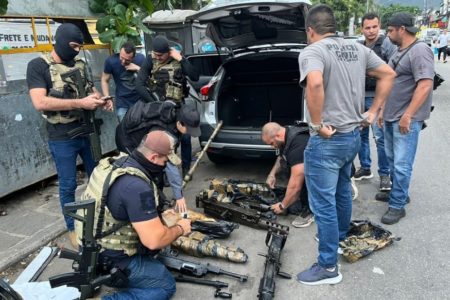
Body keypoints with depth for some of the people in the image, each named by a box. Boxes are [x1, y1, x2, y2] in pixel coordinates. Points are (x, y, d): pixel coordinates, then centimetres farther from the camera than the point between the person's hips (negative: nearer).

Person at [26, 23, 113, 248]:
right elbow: (40, 103, -21)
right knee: (68, 186, 7)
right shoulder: (38, 66, -9)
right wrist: (80, 103, -25)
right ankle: (73, 228, 25)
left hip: (88, 132, 6)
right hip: (62, 139, -5)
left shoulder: (80, 65, 7)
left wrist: (100, 99, -5)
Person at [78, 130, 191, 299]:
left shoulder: (115, 162, -3)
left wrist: (157, 216, 10)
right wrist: (180, 228, -11)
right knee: (166, 285, 1)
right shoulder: (137, 187, -31)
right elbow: (154, 240, -28)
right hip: (110, 262, -9)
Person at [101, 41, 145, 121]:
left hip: (141, 100, 1)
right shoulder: (111, 61, -12)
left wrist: (138, 69, -19)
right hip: (122, 103, -1)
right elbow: (105, 80, -3)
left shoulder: (141, 58, -10)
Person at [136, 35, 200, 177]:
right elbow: (139, 85, -12)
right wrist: (153, 103, -17)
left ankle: (186, 168, 20)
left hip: (177, 106, 1)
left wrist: (181, 59, -20)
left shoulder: (178, 60, -4)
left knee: (185, 137, -1)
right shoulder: (151, 60, -7)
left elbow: (195, 77, -16)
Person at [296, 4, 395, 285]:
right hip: (353, 135, 9)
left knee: (323, 203, 1)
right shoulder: (358, 48, 10)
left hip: (327, 141, -8)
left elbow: (314, 84, -35)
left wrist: (317, 123, -23)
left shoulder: (312, 51, -15)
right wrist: (373, 111, 13)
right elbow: (389, 74, 15)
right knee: (342, 191, 25)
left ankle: (328, 267, 13)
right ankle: (341, 237, 45)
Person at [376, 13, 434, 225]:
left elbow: (425, 85, -23)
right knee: (392, 159, 17)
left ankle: (397, 206, 6)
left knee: (401, 164, -4)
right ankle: (398, 193, 32)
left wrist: (407, 115, -25)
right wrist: (384, 110, 20)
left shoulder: (420, 50, -14)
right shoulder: (400, 52, 15)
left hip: (407, 119, -9)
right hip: (391, 117, 9)